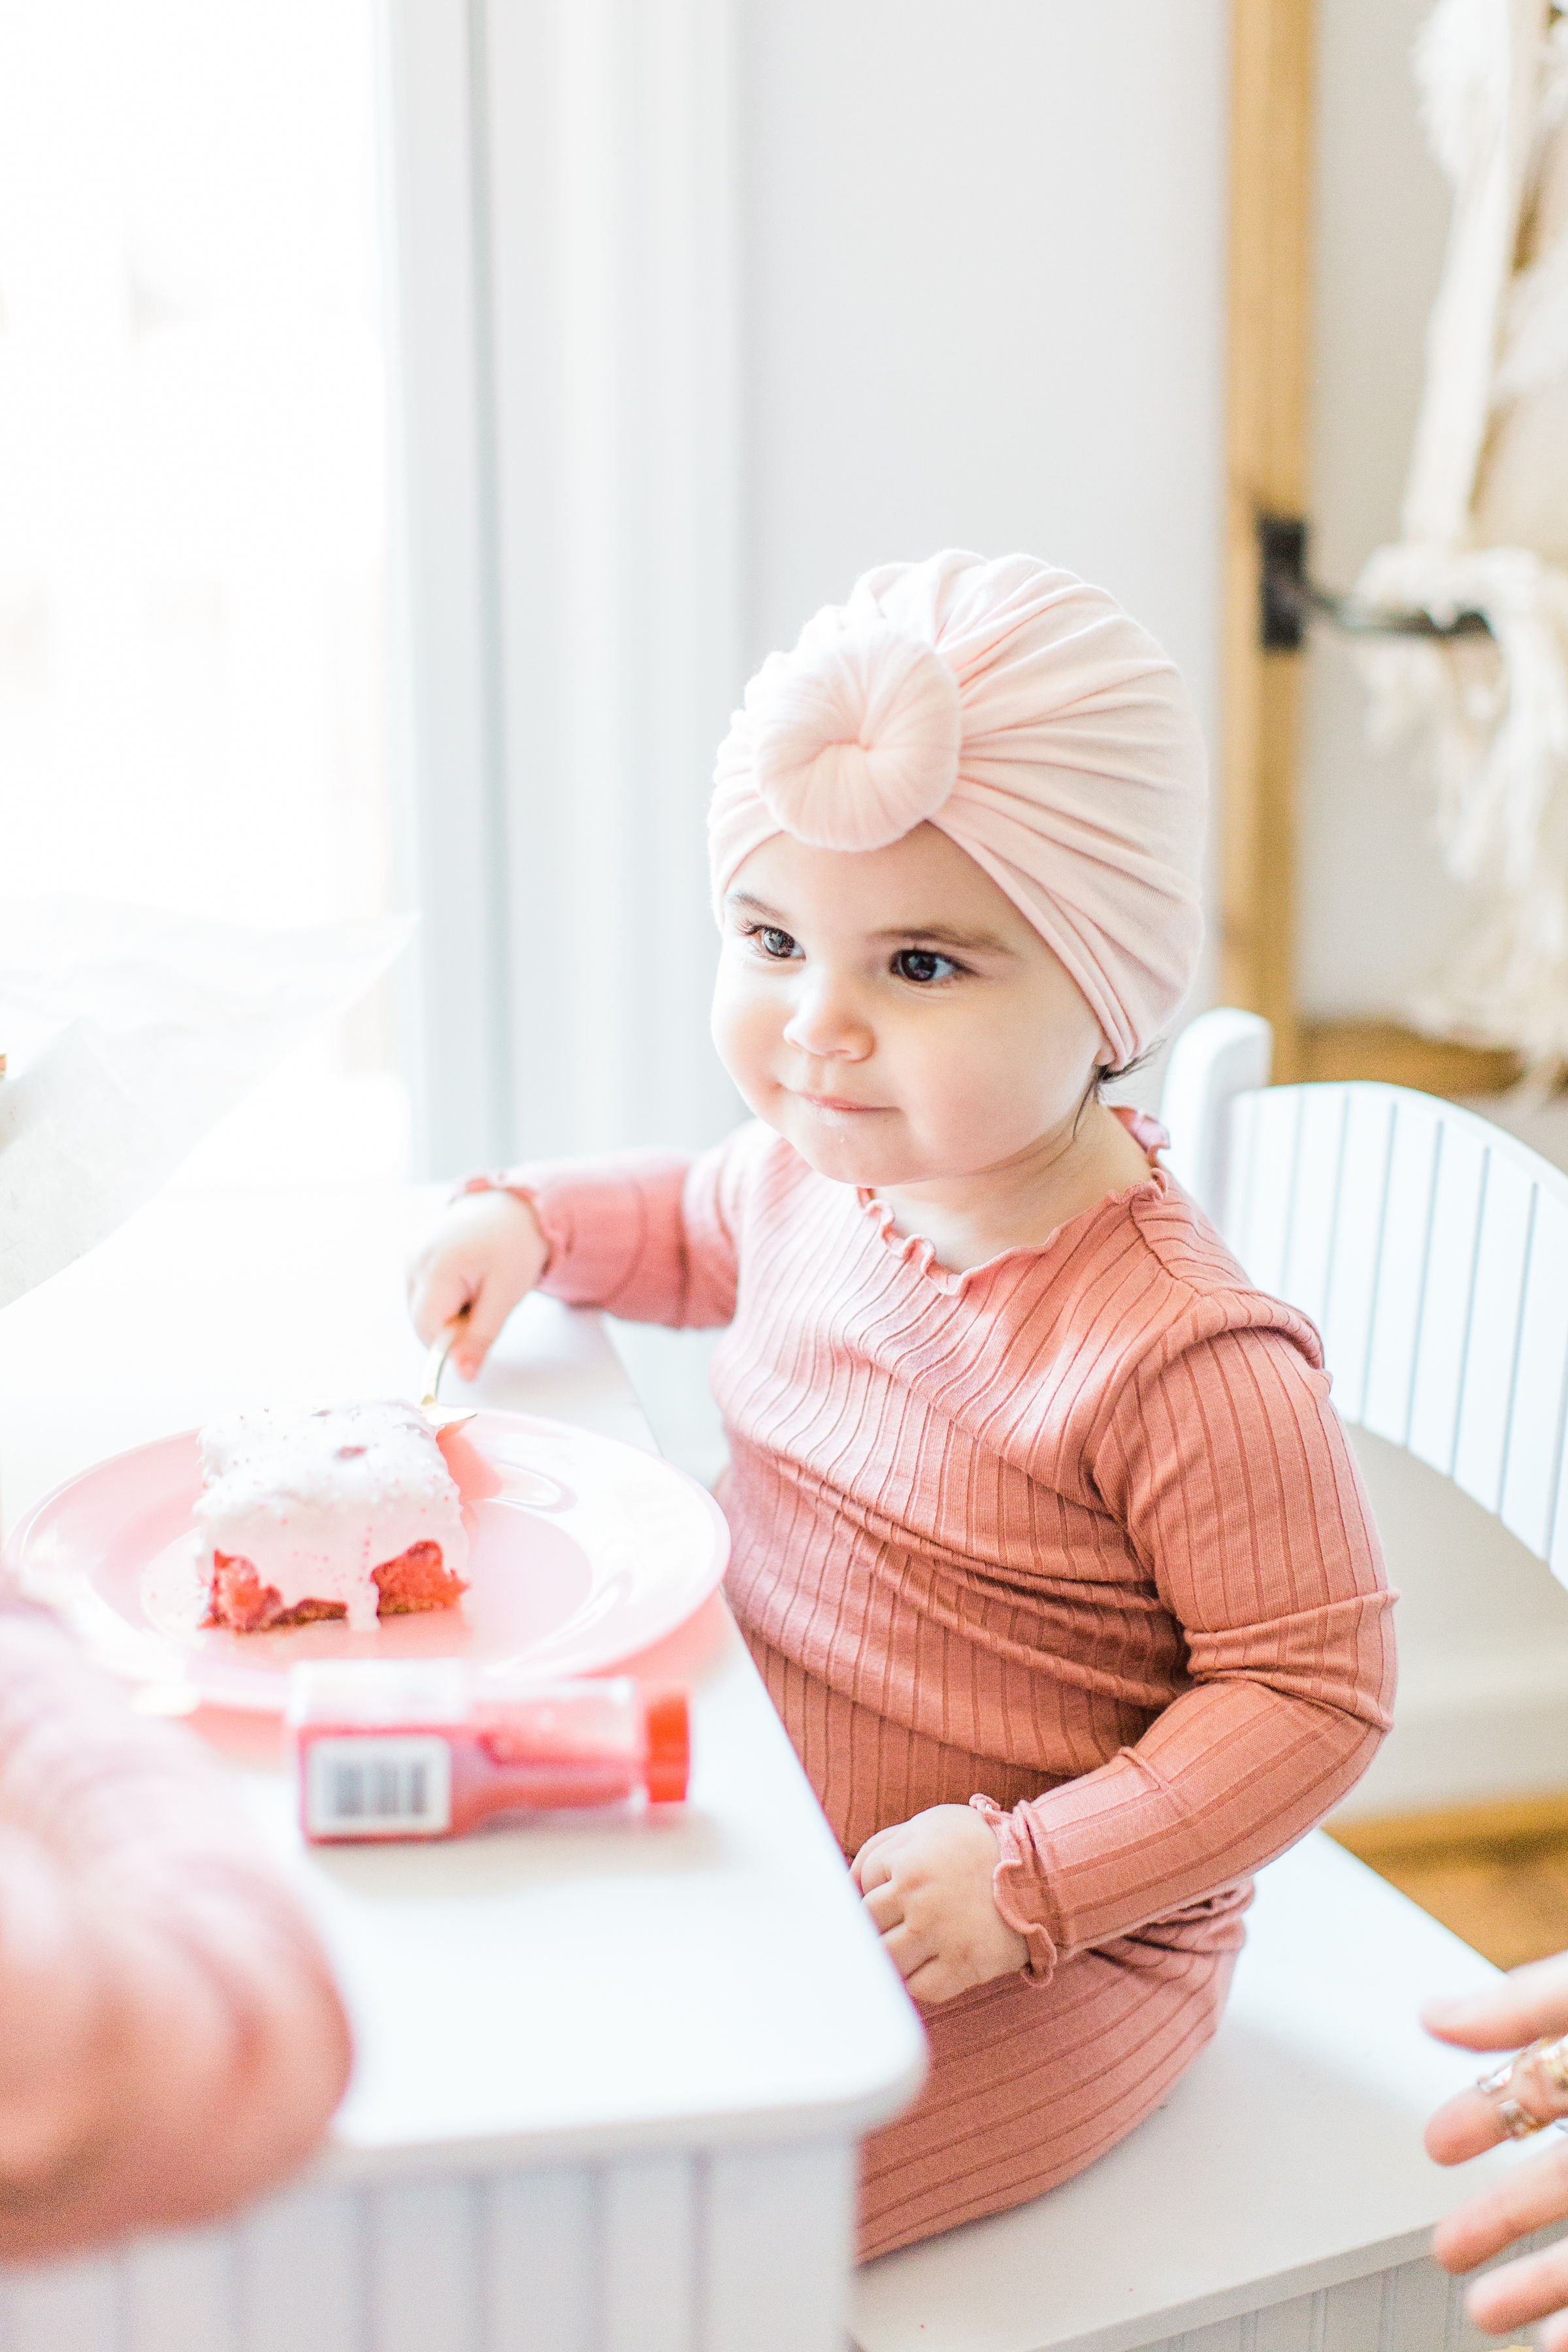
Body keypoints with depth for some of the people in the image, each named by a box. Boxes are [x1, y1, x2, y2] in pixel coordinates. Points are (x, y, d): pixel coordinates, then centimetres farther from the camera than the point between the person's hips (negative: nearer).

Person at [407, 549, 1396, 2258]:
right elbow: (706, 1224, 22)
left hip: (1044, 1953, -7)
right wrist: (533, 1221, 4)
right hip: (763, 1856, 7)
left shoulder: (1185, 1361, -28)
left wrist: (1029, 1880, -26)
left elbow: (1311, 1691, -21)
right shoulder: (819, 1167, -4)